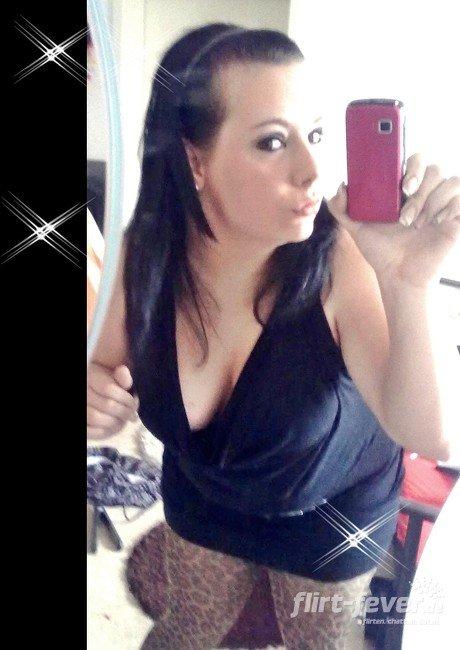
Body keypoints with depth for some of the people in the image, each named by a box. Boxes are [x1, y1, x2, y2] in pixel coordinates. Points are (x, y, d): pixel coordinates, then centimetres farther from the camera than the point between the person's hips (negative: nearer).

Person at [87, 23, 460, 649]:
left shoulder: (341, 258, -34)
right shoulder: (148, 252, -24)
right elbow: (114, 374, -8)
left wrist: (409, 285, -52)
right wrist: (99, 394, -31)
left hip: (333, 508, -1)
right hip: (203, 493, 2)